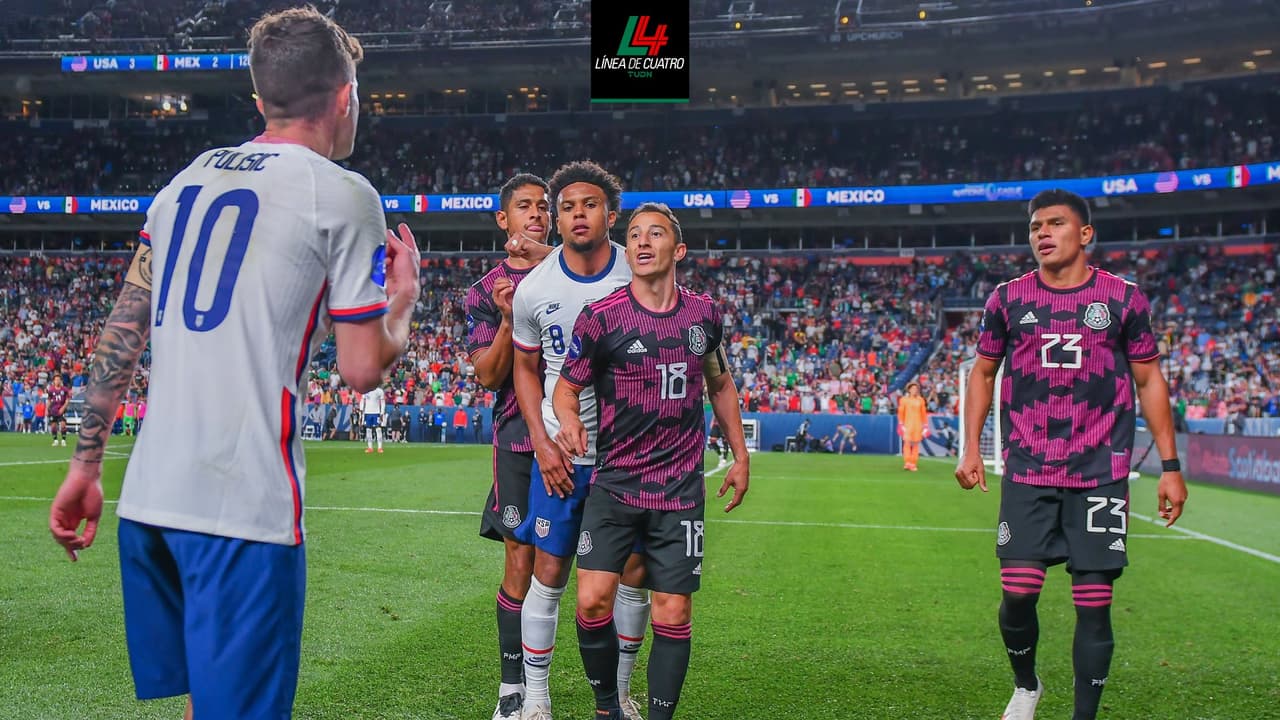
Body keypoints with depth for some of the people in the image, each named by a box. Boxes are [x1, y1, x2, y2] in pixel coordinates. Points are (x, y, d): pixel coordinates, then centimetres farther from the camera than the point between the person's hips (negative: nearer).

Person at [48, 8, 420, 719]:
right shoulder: (343, 194, -3)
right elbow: (363, 368, -3)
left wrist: (86, 463, 19)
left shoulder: (185, 180, 15)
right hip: (244, 502, -6)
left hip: (148, 494, 7)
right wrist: (403, 303, 16)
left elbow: (122, 332, 14)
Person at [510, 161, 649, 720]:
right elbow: (525, 367, 10)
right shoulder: (534, 289, -3)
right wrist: (543, 443, -2)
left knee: (633, 573, 5)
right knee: (548, 573, 1)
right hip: (561, 453, 0)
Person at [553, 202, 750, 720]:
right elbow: (567, 387, 2)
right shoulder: (600, 317, -6)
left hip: (681, 490, 2)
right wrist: (569, 420, -20)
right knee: (592, 600, -13)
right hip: (614, 485, -2)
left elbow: (720, 385, 20)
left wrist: (740, 456, 19)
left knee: (672, 613, 1)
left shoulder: (703, 314, 6)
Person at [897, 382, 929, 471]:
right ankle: (907, 463, -17)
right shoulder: (904, 399, 2)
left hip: (918, 425, 2)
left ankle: (913, 464, 2)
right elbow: (901, 413, 2)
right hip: (907, 424, -2)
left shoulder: (920, 400, 7)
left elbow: (924, 413, 10)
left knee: (916, 444, 0)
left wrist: (925, 426, 8)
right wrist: (901, 425, -5)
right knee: (907, 443, -13)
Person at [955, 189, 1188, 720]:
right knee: (1018, 593, -4)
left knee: (1094, 604, -2)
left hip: (1101, 475, -1)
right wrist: (971, 449, 4)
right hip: (1027, 474, 1)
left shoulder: (1123, 298, 3)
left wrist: (1170, 467, 3)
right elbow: (983, 373, 14)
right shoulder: (1008, 298, 5)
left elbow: (1150, 381, 7)